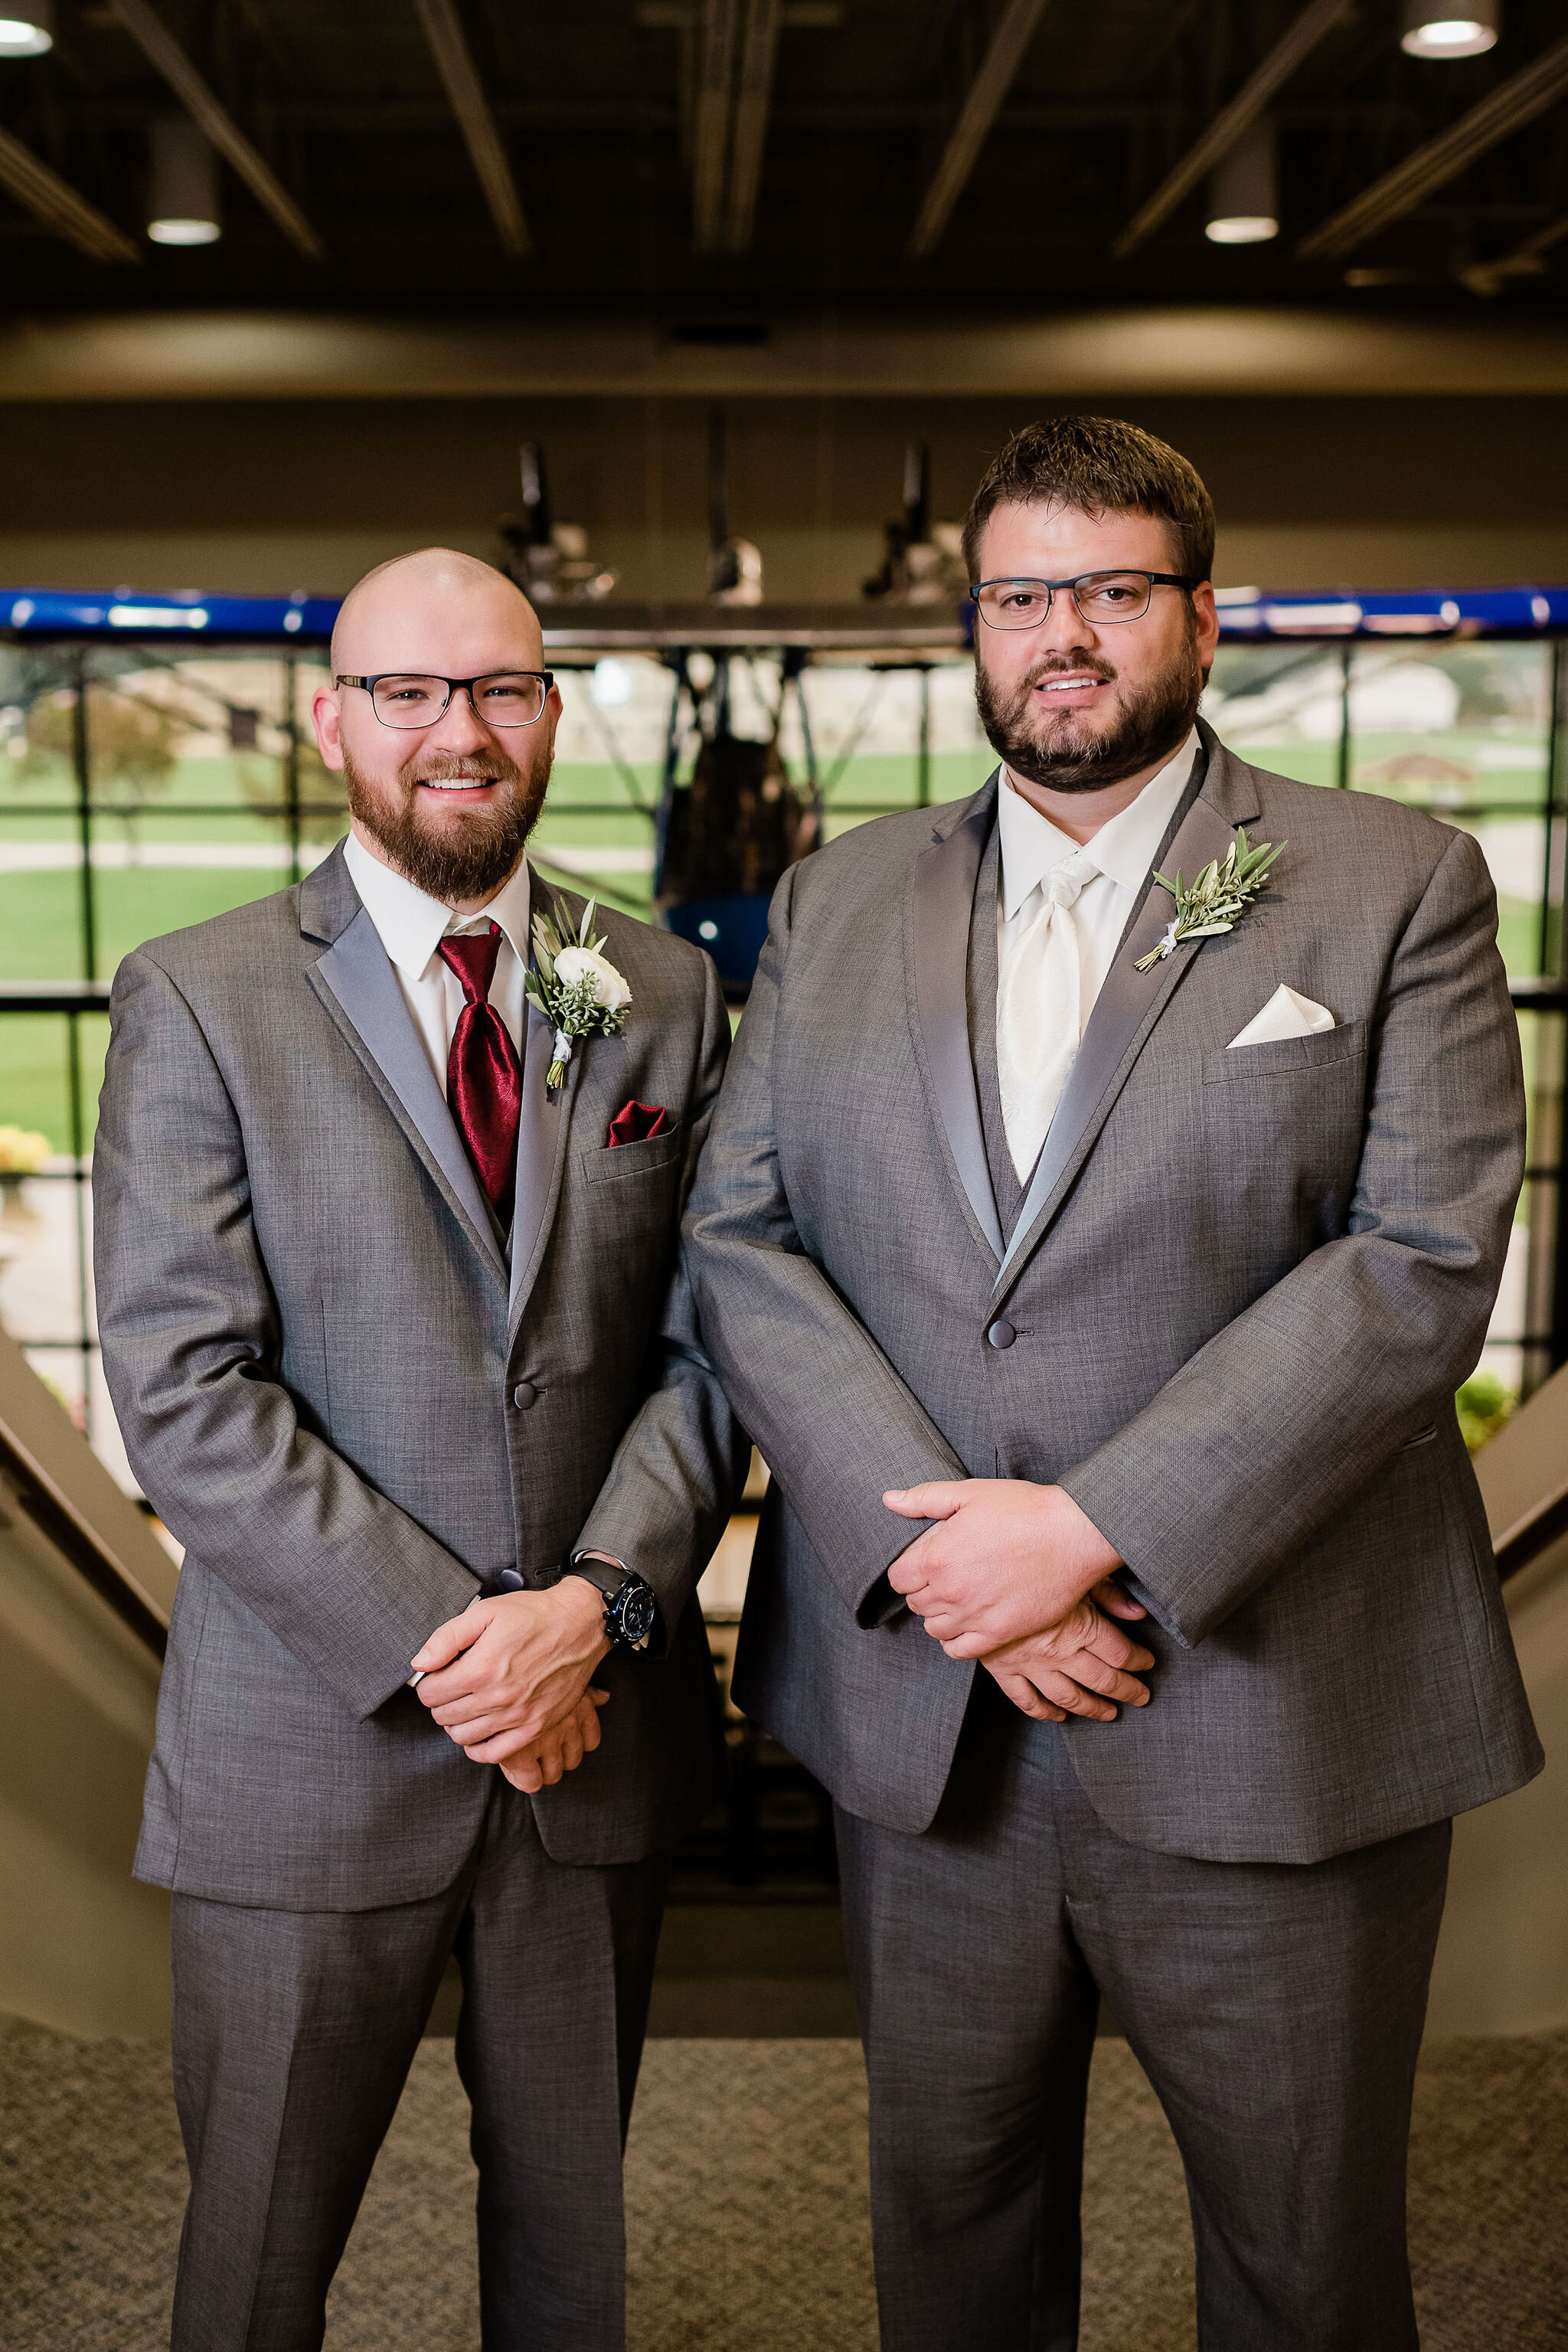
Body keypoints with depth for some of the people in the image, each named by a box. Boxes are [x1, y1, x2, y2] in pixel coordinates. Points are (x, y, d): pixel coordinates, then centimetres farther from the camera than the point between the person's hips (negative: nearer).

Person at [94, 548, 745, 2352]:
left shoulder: (664, 995, 5)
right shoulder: (196, 1001, -5)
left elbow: (707, 1341, 2)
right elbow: (182, 1392, -12)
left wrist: (598, 1603, -14)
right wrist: (439, 1650, -16)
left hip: (600, 1727, 3)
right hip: (315, 1739, -3)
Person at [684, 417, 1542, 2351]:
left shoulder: (1393, 888, -2)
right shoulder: (836, 905, 8)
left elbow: (1423, 1261, -12)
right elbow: (739, 1243, 0)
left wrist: (1098, 1526, -19)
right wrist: (943, 1549, -13)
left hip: (1269, 1727, -2)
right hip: (916, 1713, 3)